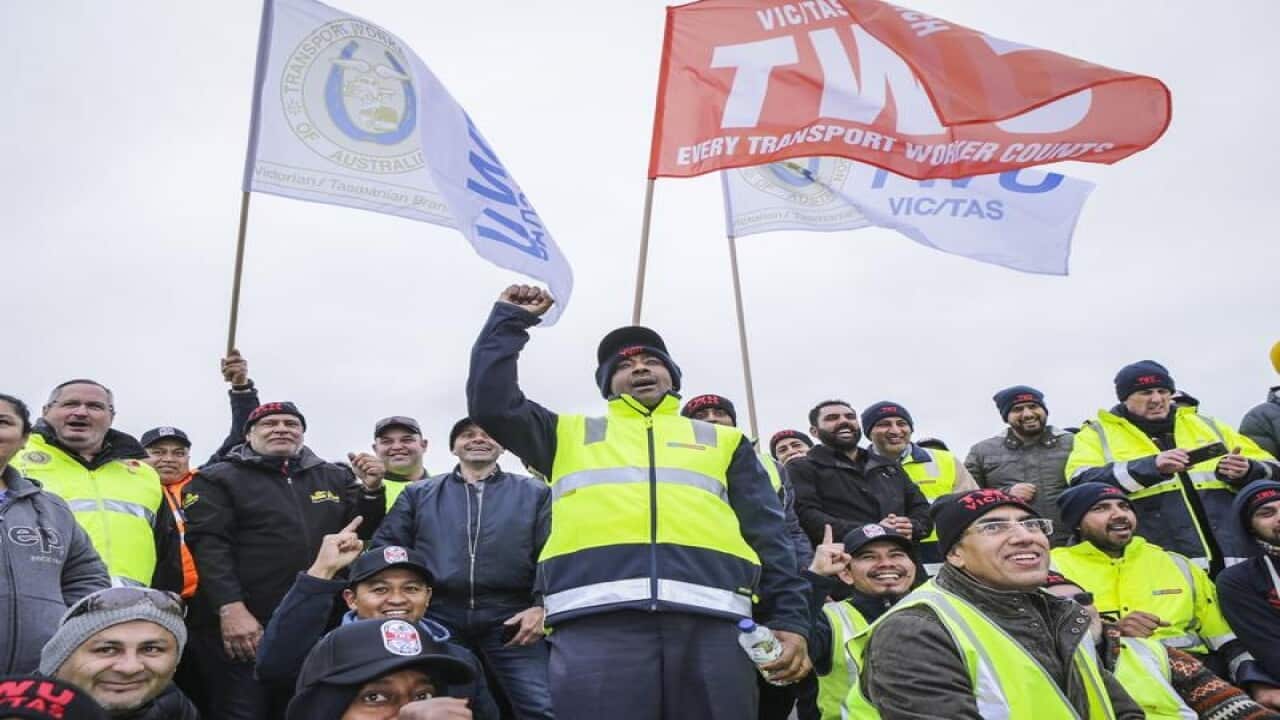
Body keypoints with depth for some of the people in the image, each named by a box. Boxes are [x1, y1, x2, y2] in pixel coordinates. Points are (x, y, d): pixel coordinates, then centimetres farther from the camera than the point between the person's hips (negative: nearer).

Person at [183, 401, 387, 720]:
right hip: (243, 628, -4)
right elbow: (208, 545, -9)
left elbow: (361, 533, 14)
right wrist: (230, 608, -20)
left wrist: (371, 490, -4)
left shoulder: (335, 477, 13)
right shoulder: (218, 478, 2)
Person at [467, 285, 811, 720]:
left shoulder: (723, 440, 27)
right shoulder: (571, 433, 27)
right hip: (596, 622, -1)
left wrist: (790, 619, 7)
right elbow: (492, 405, 14)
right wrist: (510, 321, 19)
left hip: (711, 622, 1)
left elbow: (768, 536, 18)